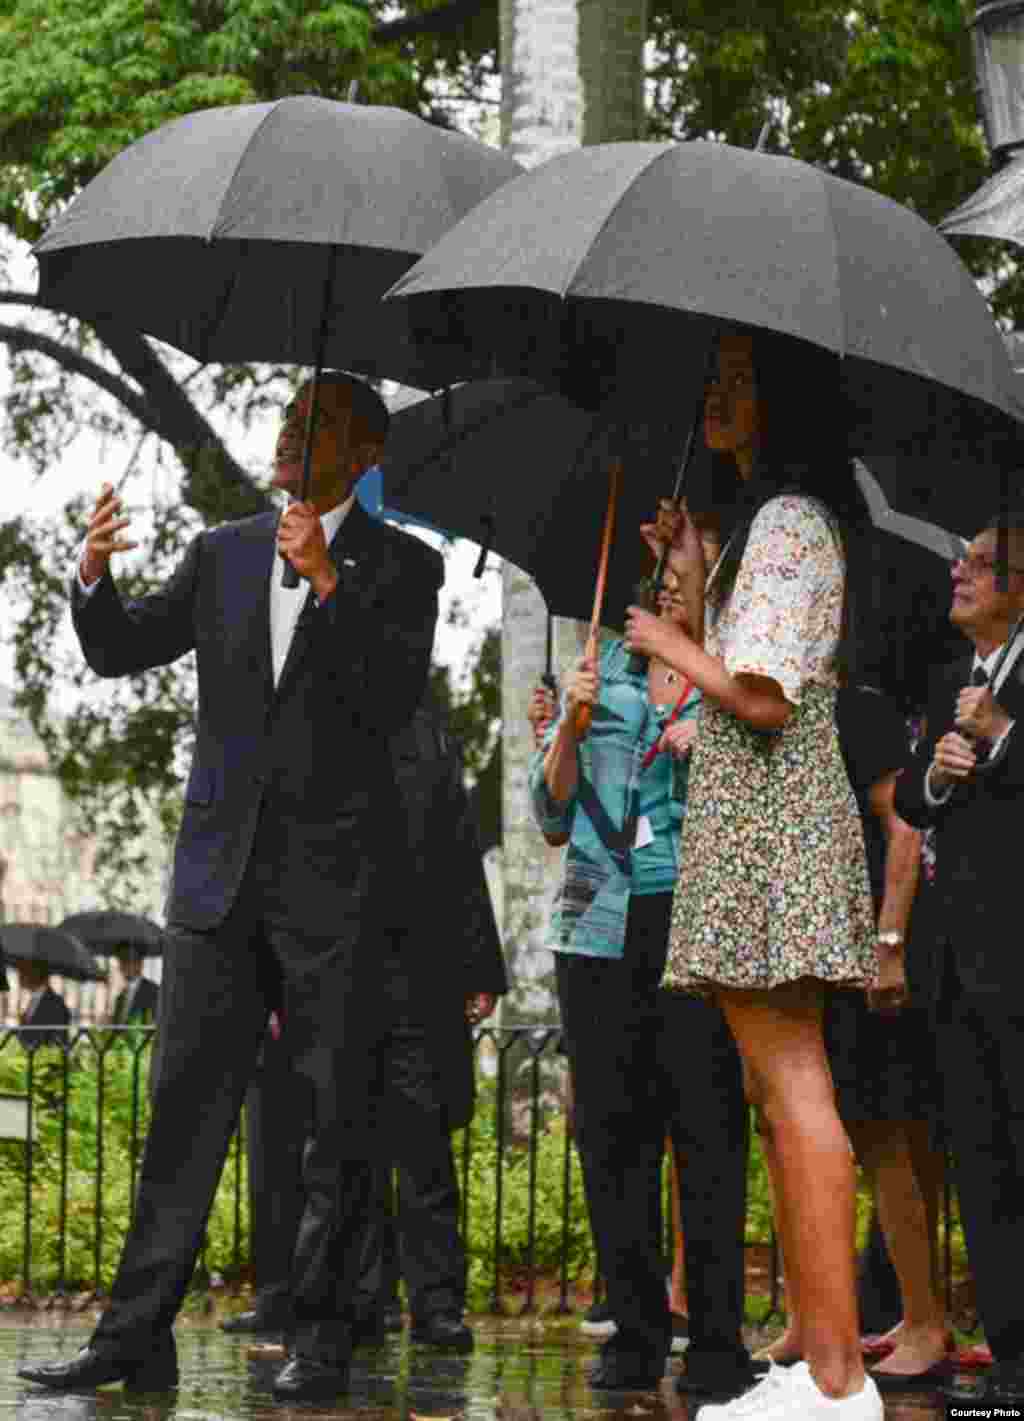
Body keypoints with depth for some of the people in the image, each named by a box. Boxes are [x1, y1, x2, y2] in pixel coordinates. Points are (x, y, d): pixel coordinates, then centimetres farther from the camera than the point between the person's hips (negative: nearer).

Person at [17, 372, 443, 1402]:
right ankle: (136, 1337, 3)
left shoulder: (399, 565, 1)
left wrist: (328, 582, -20)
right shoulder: (223, 554, 13)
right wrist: (93, 574, -9)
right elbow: (119, 651, 10)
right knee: (185, 1112, 2)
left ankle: (320, 1342, 9)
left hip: (335, 879, -3)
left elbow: (394, 701, -12)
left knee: (338, 1118, 1)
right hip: (221, 872, 3)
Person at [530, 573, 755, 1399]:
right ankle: (636, 1336, 8)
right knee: (613, 1136, 2)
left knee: (708, 1131, -6)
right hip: (601, 926, 2)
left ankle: (717, 1341, -2)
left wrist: (712, 743, -10)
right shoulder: (605, 667, 13)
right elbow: (551, 812, 12)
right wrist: (571, 723, -4)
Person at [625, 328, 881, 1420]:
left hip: (768, 821, -11)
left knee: (795, 1093, -11)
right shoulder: (781, 517, 19)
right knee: (782, 1095, 9)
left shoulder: (786, 519, -12)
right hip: (759, 819, 11)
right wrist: (696, 577, 17)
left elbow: (761, 697, -20)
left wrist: (669, 644, -5)